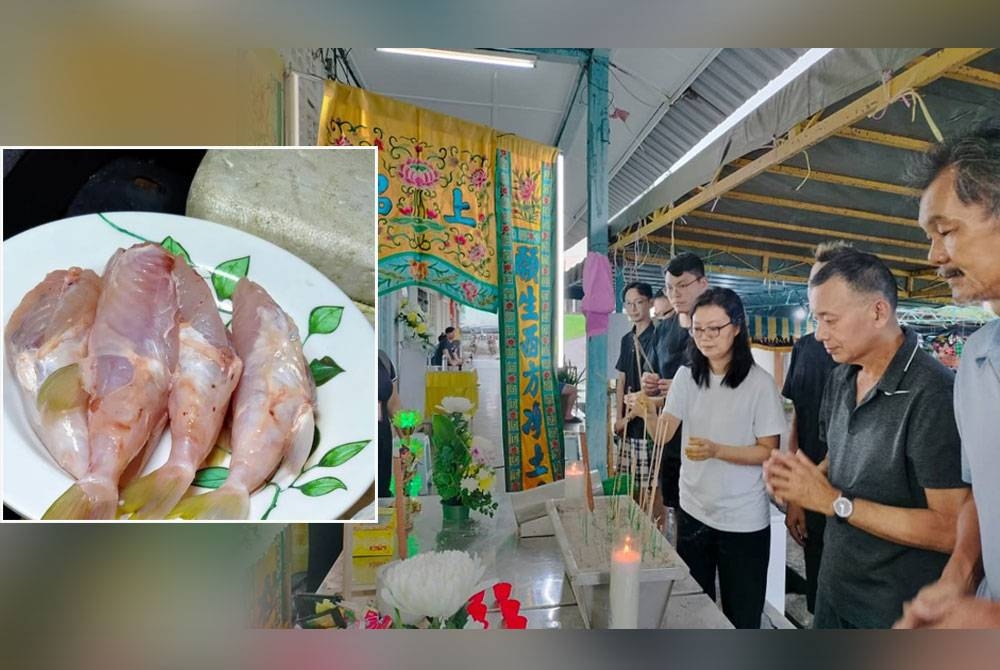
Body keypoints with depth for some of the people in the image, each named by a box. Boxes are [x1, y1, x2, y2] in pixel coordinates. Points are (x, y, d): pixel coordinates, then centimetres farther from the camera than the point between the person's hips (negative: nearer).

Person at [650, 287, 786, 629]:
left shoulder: (760, 383, -13)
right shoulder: (686, 376, -1)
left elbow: (768, 452, -10)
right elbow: (664, 434, -9)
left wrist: (716, 450, -26)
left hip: (743, 519, -4)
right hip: (693, 509, 4)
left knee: (741, 616, 14)